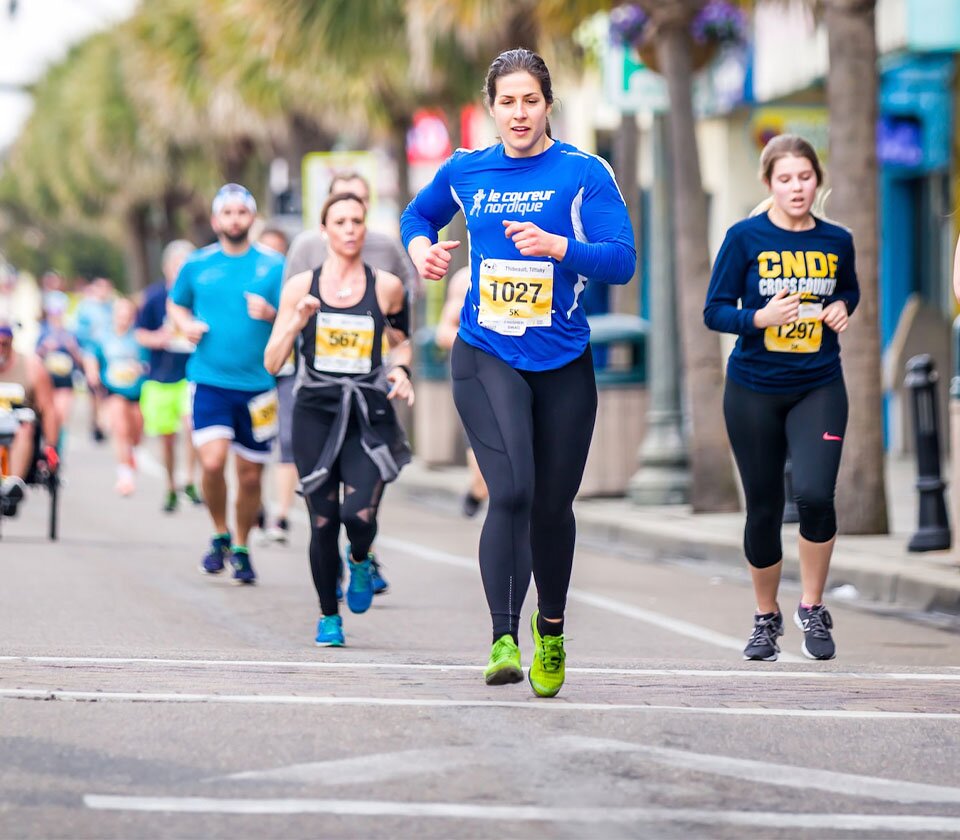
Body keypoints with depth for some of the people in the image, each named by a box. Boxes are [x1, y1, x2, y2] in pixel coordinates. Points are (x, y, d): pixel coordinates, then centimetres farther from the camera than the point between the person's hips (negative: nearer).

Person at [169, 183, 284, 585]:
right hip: (209, 381, 0)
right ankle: (220, 536, 7)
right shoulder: (197, 265, 6)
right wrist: (186, 324, 1)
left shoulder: (274, 266, 2)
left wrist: (270, 314, -19)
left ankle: (242, 549, 25)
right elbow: (175, 304, 22)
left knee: (251, 474, 5)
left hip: (257, 384, 0)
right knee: (212, 461, -17)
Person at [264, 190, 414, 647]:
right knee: (323, 521, 0)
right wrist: (296, 322, -14)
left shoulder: (387, 287, 2)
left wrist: (400, 370, -1)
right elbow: (272, 362, 1)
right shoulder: (301, 286, 2)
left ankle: (360, 560, 21)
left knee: (359, 515, -16)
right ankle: (328, 617, 20)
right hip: (315, 412, 1)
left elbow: (401, 341, 20)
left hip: (370, 415, -1)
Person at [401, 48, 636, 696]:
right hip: (487, 357, 0)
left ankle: (551, 630, 36)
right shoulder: (466, 171, 5)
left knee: (552, 505, 10)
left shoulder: (583, 173, -4)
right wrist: (422, 249, 5)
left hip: (563, 361, 0)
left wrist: (557, 246, -26)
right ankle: (504, 642, -19)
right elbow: (419, 214, 26)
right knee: (511, 491, -20)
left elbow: (622, 261, -12)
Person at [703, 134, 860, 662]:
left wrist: (842, 308, 0)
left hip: (819, 387, 1)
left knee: (815, 494, -18)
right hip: (754, 389, -1)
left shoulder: (837, 241, 3)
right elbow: (715, 311, -5)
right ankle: (766, 619, 26)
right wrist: (760, 317, -23)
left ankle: (812, 609, 1)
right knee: (764, 509, 6)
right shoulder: (746, 238, -6)